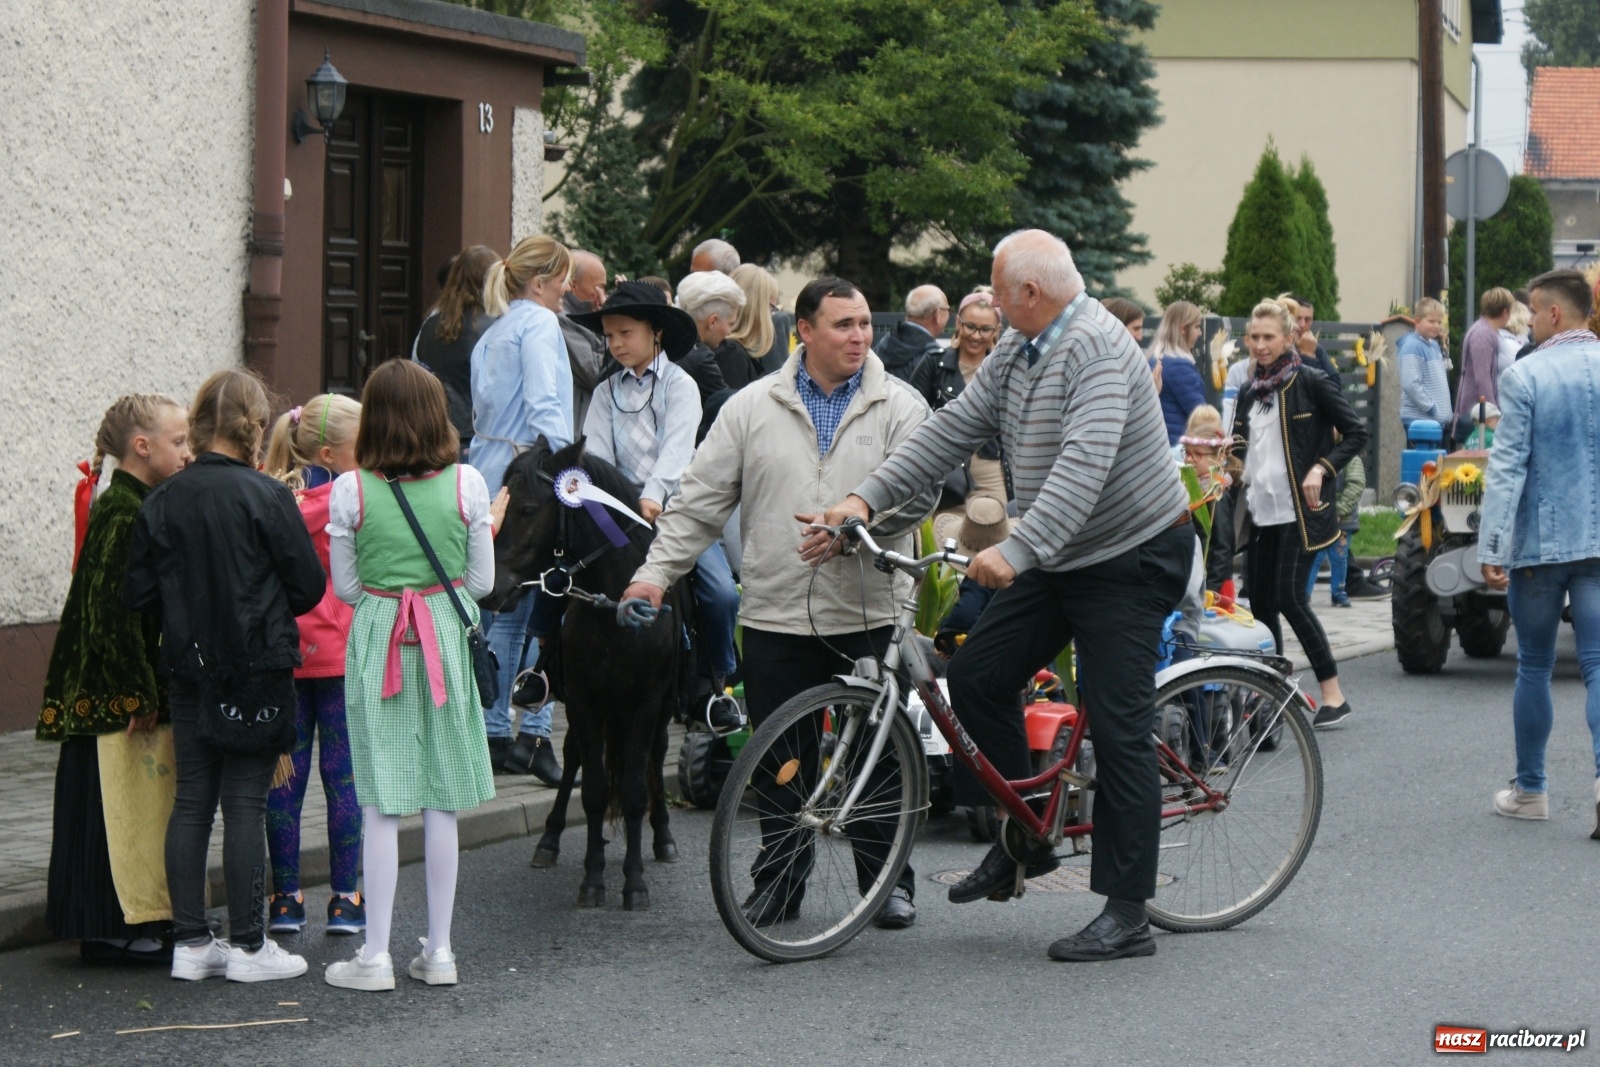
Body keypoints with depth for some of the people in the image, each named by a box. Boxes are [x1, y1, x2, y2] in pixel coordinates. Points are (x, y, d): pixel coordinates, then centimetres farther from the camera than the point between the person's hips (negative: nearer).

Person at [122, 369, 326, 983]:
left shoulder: (161, 501, -2)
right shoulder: (266, 497, -13)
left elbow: (138, 595, 0)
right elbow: (309, 587, -8)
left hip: (188, 671, 4)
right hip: (258, 671, -4)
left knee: (191, 801, 10)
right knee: (245, 804, 0)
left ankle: (190, 942, 13)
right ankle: (248, 945, 4)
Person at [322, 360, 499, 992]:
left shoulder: (350, 491, -6)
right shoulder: (466, 484, -4)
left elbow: (346, 588, 0)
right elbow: (482, 582, 1)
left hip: (376, 643, -1)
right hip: (446, 640, 1)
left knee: (381, 804, 2)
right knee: (442, 803, 9)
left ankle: (376, 957, 3)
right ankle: (439, 951, 14)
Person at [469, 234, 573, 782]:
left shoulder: (492, 333, 21)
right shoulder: (539, 323, -6)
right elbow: (545, 405, -17)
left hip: (487, 477, 9)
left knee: (501, 608, 11)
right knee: (543, 611, -6)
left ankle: (493, 733, 14)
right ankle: (534, 735, -9)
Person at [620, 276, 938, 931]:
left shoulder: (899, 407, 3)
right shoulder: (752, 408, 7)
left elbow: (918, 490, -8)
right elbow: (700, 500, 7)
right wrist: (657, 572, -1)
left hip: (869, 615, -1)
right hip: (776, 615, 1)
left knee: (878, 754, 4)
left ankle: (888, 879, 18)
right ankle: (781, 877, 21)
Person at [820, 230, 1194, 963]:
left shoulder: (1097, 349, -22)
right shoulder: (1017, 352, 7)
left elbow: (1084, 465, -34)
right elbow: (953, 429, 6)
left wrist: (1017, 550, -43)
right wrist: (867, 498, -4)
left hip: (1131, 558, -9)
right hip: (1058, 559, 9)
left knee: (1118, 728, -8)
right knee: (975, 677, 5)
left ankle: (1127, 915, -3)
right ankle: (1025, 839, 20)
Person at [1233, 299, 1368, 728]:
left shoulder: (1311, 383, -5)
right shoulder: (1249, 392, 15)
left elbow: (1356, 432, -5)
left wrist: (1321, 468, -16)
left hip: (1298, 509, -7)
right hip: (1259, 510, 7)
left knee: (1289, 597, -14)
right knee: (1260, 601, 5)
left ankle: (1334, 693, -6)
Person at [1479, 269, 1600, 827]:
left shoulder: (1523, 377, -10)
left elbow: (1507, 469, -13)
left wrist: (1492, 548, -11)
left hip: (1541, 544, -3)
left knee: (1534, 667, 10)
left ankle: (1530, 790, 19)